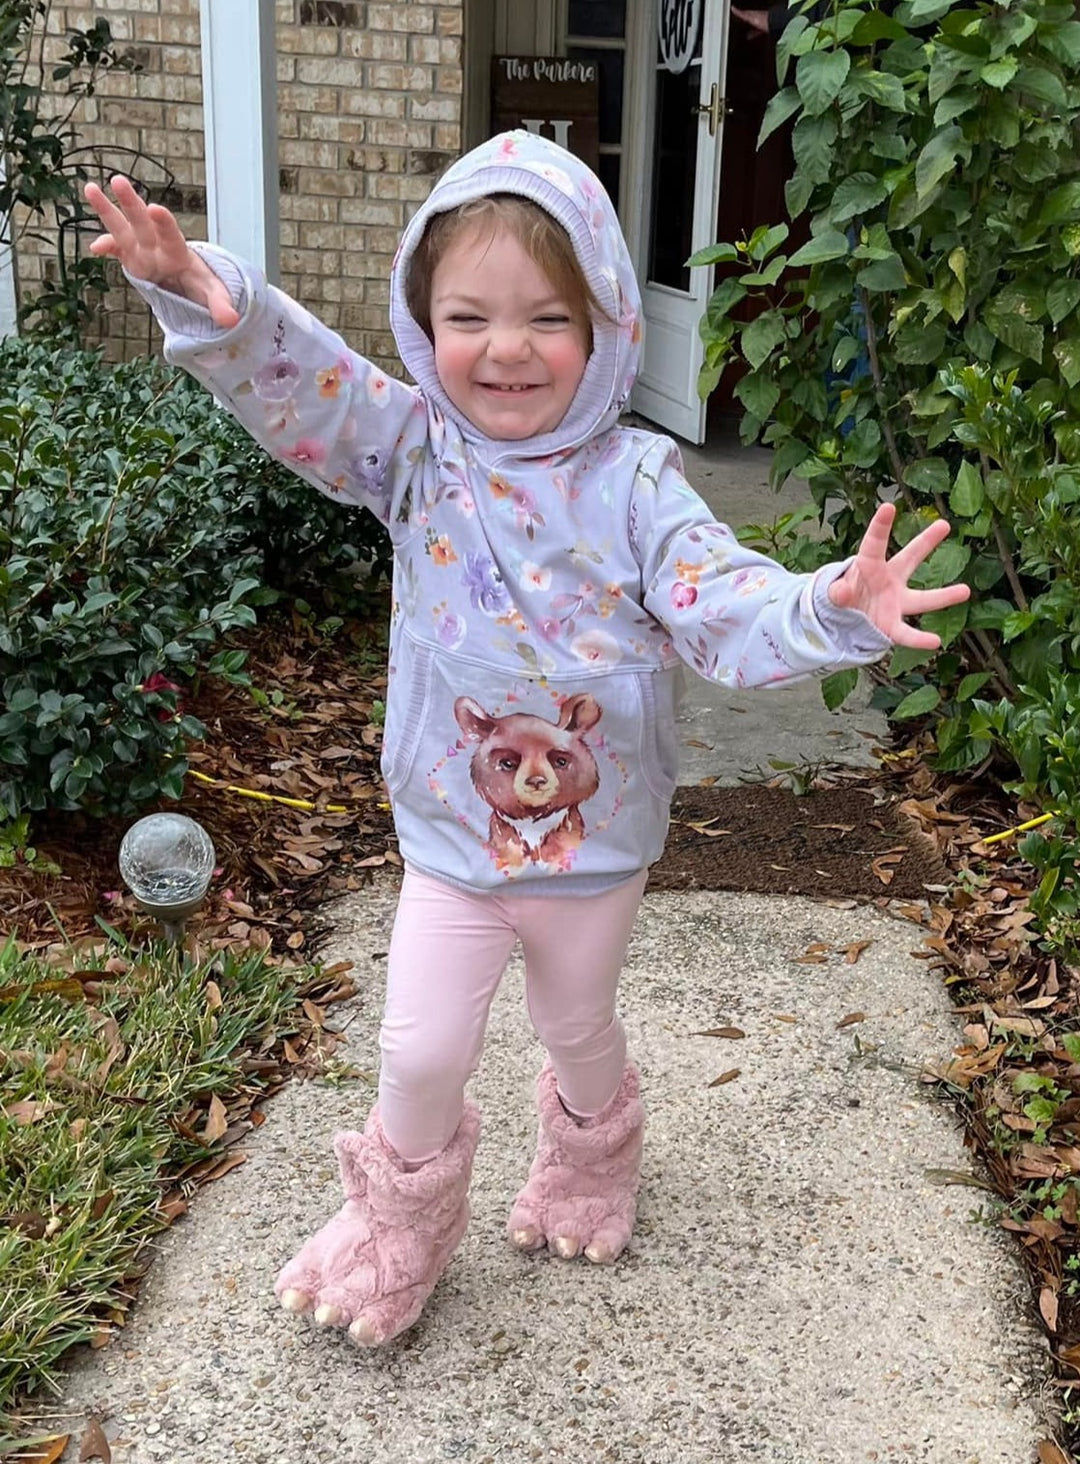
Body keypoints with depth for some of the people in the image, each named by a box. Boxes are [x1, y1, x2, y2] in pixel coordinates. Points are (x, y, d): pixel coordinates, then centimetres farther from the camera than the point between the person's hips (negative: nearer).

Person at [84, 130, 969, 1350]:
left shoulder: (633, 483, -15)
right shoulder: (413, 450, -12)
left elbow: (727, 610, -22)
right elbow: (296, 384, -25)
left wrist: (834, 611, -42)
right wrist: (207, 303, -46)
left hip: (596, 837, 0)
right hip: (452, 835, 0)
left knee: (578, 1026, 23)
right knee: (421, 1050, 6)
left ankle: (588, 1164, 57)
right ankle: (401, 1221, 37)